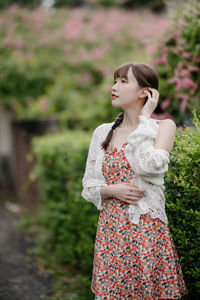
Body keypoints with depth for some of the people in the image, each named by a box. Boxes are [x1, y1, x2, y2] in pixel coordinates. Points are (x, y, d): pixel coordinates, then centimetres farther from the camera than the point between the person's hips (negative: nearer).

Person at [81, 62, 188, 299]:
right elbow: (89, 186, 12)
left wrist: (145, 118, -9)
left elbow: (149, 166, -19)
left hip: (147, 228, -3)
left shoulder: (164, 126, 0)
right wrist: (113, 190, -8)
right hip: (110, 230, 3)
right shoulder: (103, 132, 10)